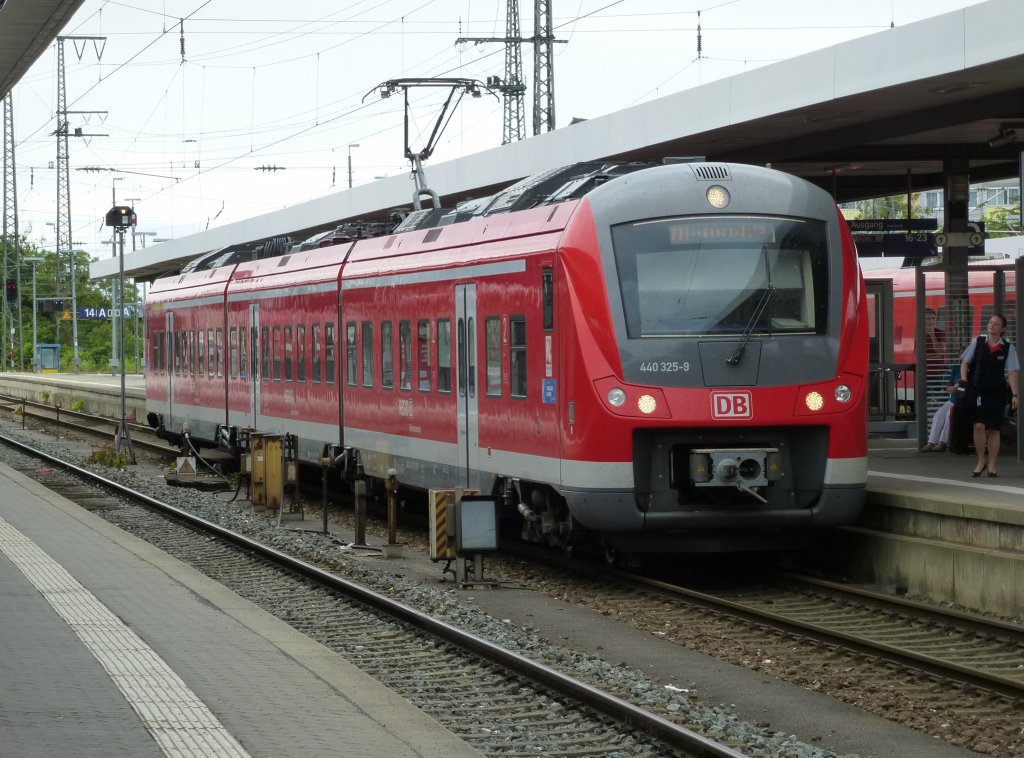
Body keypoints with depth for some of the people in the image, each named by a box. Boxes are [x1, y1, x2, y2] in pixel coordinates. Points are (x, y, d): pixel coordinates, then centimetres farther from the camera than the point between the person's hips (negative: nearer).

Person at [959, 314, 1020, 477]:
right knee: (978, 426, -12)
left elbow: (1012, 373, 0)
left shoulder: (1007, 348, 2)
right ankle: (980, 462, 4)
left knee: (994, 429, 4)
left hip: (997, 392, 0)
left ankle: (992, 466, 12)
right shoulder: (977, 343, 3)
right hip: (977, 390, 0)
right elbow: (965, 362, 9)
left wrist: (1014, 394, -7)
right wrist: (964, 379, -6)